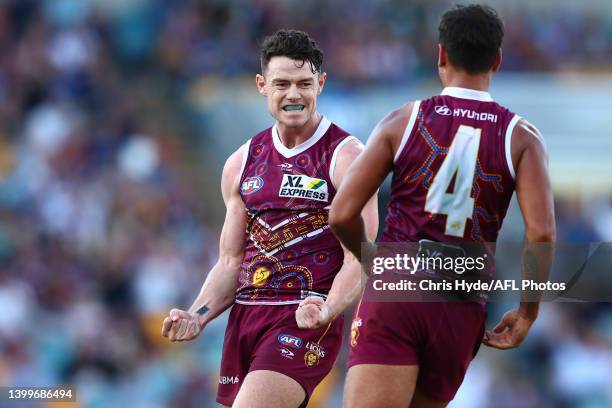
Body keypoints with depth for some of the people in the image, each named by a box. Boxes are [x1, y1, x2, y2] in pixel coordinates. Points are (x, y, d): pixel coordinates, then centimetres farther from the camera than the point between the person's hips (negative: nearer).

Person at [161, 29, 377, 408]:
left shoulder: (346, 157, -4)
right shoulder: (242, 163, 13)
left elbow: (358, 258, -10)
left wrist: (327, 311, -28)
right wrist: (198, 316, -1)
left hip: (304, 321, -6)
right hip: (244, 319, 6)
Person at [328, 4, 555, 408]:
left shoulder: (403, 121, 3)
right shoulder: (521, 138, 3)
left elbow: (343, 214, 0)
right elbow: (541, 233, -8)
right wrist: (527, 313, 4)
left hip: (394, 295, -2)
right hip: (462, 312, 2)